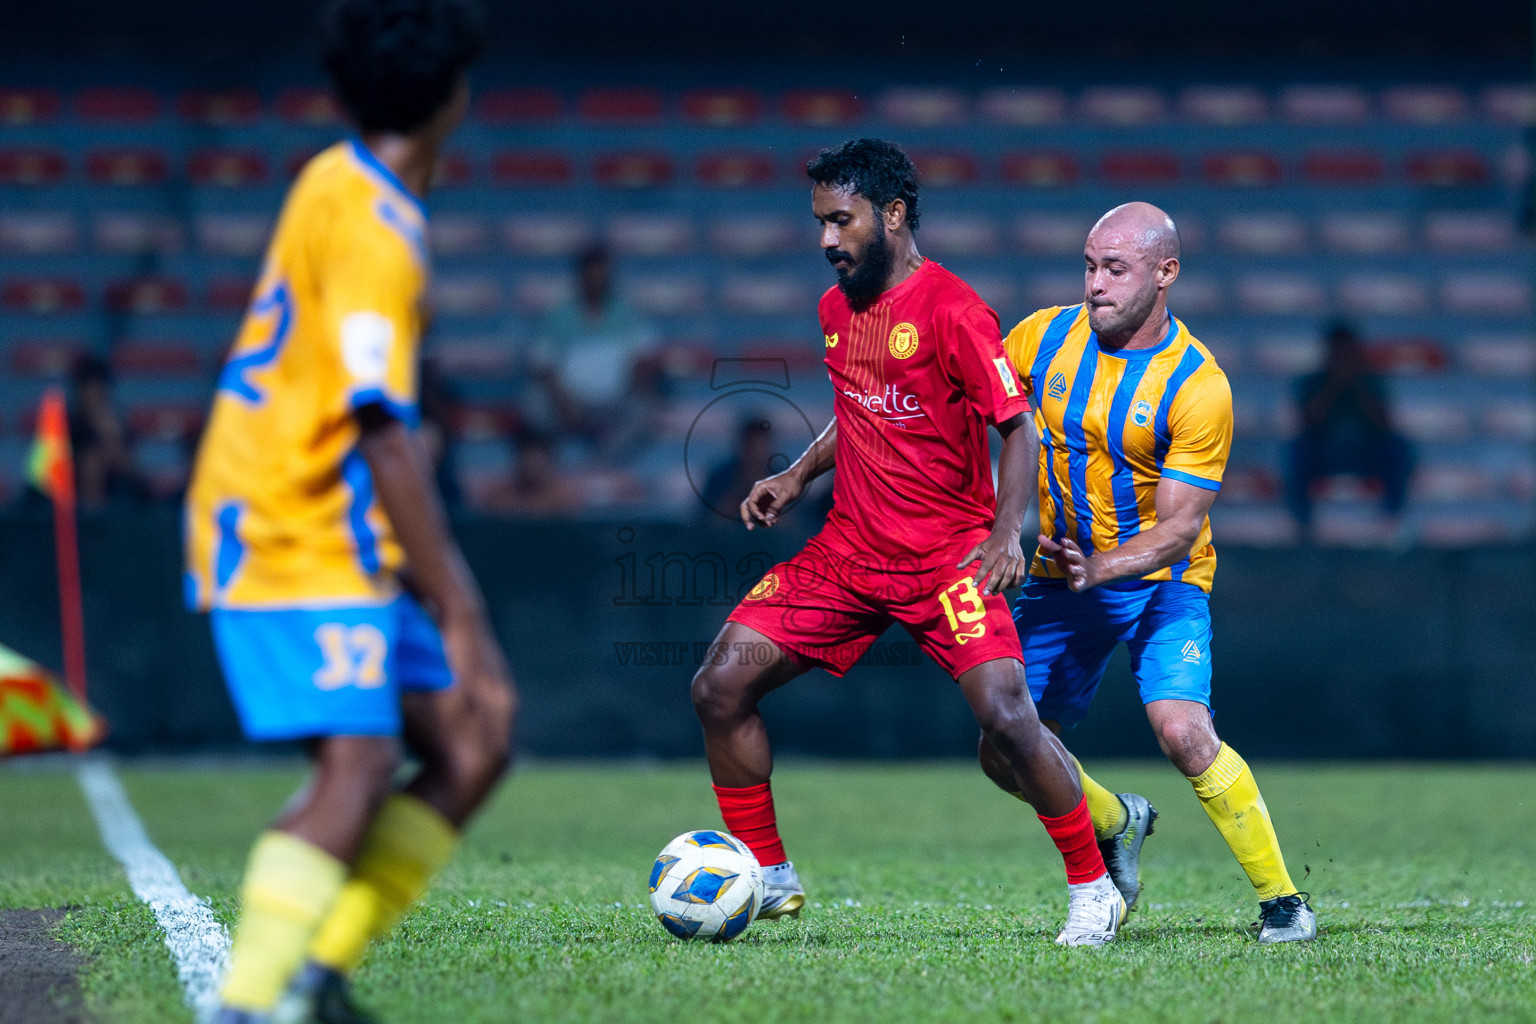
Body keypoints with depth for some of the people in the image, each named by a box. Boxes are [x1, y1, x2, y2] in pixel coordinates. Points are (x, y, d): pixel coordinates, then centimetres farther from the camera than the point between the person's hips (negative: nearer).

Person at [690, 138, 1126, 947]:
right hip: (848, 549, 7)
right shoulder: (836, 308, 9)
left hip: (948, 557, -7)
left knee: (1006, 719, -21)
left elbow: (1017, 426, -12)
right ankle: (766, 877, 10)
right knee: (719, 688, -4)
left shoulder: (951, 310, -13)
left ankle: (1093, 891, -1)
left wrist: (1007, 530, -25)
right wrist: (797, 476, 10)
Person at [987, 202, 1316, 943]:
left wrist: (1099, 568, -37)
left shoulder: (1198, 387, -19)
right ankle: (1117, 825, 32)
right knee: (1006, 754, 0)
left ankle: (1280, 900, -10)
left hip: (1160, 578, -4)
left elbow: (1178, 528, -21)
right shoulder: (1044, 337, -7)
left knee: (1183, 732, -25)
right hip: (1059, 573, 4)